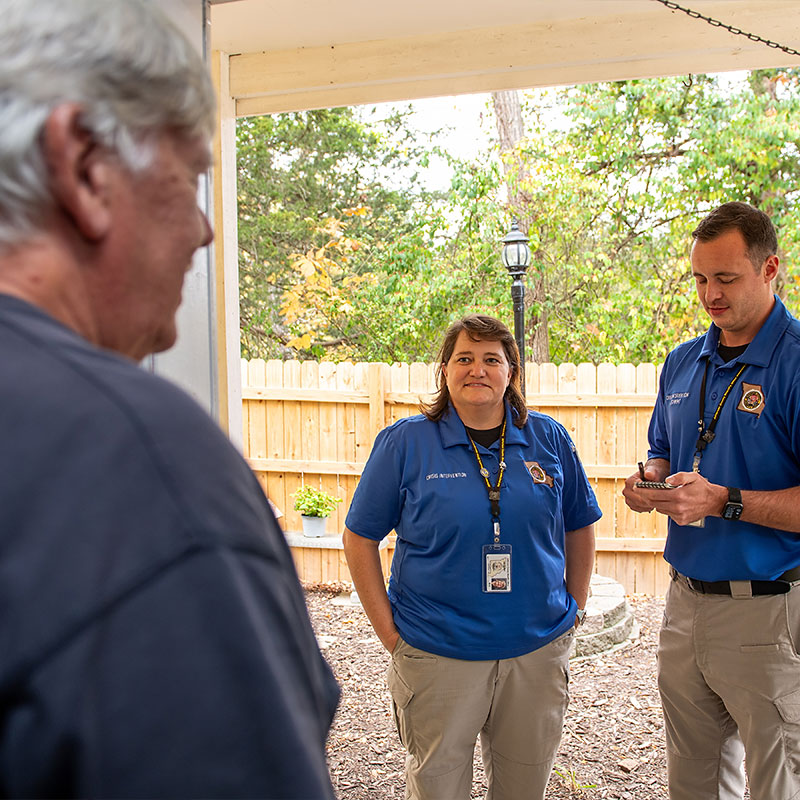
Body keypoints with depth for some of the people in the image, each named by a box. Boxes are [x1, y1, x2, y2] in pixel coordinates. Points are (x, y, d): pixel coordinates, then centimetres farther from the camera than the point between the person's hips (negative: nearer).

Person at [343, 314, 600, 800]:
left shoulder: (549, 438, 1)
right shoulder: (405, 443, -6)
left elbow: (580, 526, 13)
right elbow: (360, 539, -2)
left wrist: (576, 610, 8)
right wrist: (389, 630, -6)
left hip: (538, 650, 3)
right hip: (437, 655, -2)